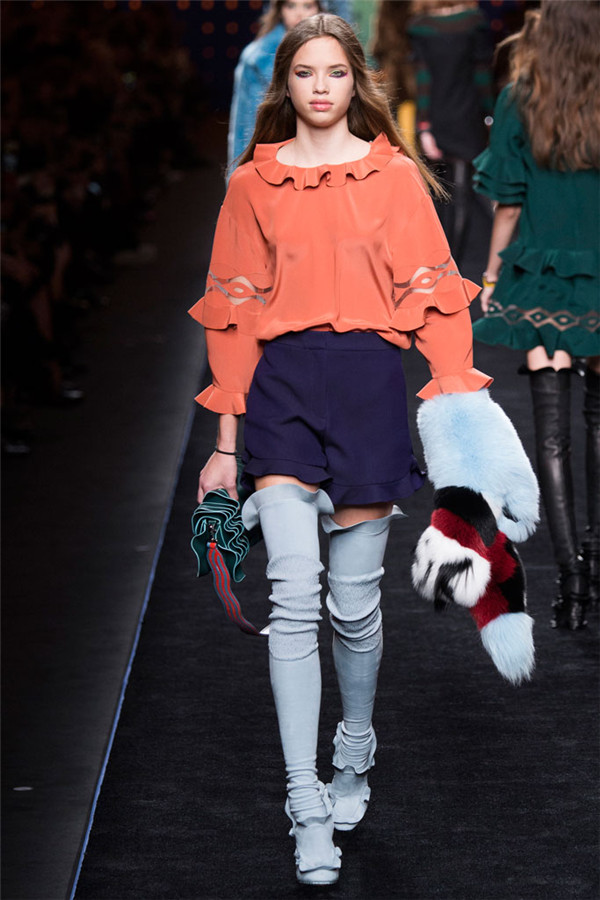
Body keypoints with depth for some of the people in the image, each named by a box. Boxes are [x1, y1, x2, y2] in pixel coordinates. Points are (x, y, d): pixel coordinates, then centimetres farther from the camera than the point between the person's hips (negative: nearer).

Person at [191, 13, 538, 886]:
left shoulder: (395, 176, 7)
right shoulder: (254, 184, 9)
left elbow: (431, 295, 2)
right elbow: (234, 314, 10)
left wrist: (457, 397, -13)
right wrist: (227, 442, 7)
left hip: (369, 383, 0)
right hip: (281, 386, 0)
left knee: (354, 601, 4)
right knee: (293, 597, -12)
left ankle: (355, 752, 33)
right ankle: (308, 812, -9)